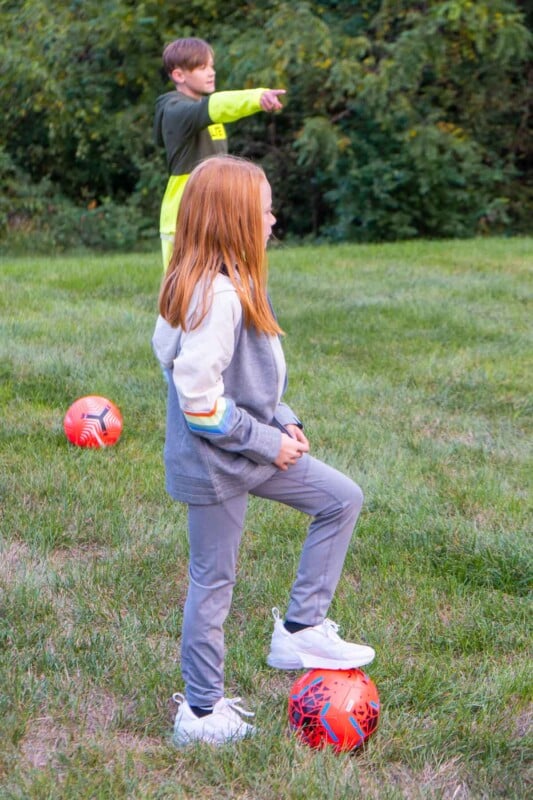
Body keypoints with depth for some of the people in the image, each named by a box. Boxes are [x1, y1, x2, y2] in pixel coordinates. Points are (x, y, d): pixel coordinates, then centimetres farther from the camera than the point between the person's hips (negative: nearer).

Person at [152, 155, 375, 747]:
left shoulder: (230, 283, 5)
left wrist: (283, 422, 5)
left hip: (252, 447, 10)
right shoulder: (215, 295, -26)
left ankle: (299, 630, 17)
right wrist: (268, 441, -17)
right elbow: (199, 401, -27)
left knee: (341, 499, 13)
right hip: (213, 461, -9)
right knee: (213, 581, 4)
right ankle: (200, 714, 21)